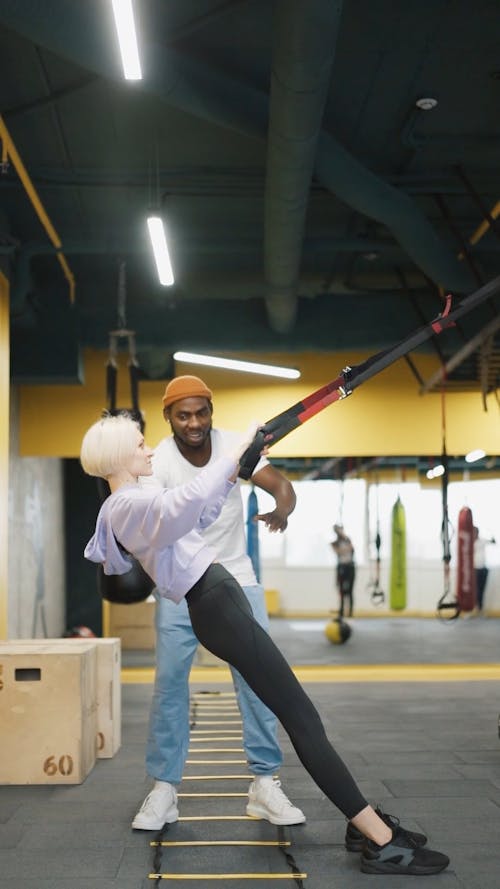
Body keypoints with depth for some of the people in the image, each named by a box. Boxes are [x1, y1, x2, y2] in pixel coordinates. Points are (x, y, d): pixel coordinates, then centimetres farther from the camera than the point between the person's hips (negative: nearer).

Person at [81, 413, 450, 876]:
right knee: (301, 716, -12)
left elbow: (194, 519, 27)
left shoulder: (129, 504, 18)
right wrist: (237, 448, -21)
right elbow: (190, 499, -33)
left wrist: (230, 475, 15)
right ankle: (382, 842, -9)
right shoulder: (129, 504, -15)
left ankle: (366, 821, 17)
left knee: (295, 714, 11)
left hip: (217, 603, 11)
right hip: (218, 605, -11)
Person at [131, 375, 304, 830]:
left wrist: (281, 510, -40)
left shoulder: (233, 443, -10)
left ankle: (265, 783, 6)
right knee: (169, 682, -7)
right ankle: (164, 788, 5)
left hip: (236, 578, 2)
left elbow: (281, 485, -17)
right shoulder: (159, 462, -16)